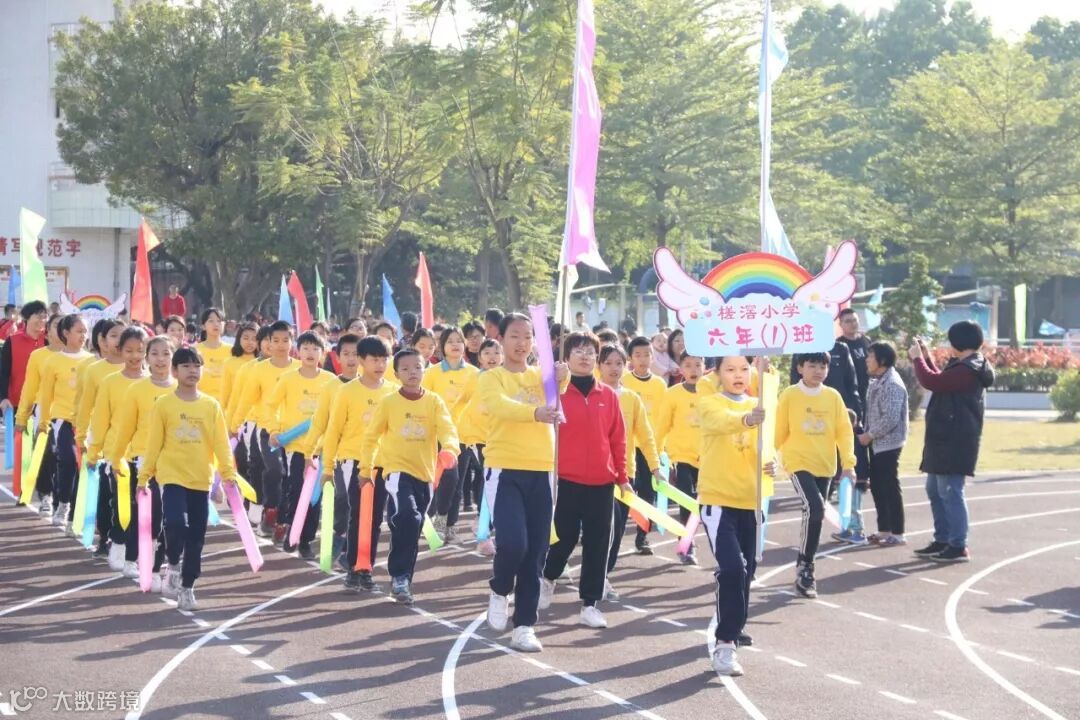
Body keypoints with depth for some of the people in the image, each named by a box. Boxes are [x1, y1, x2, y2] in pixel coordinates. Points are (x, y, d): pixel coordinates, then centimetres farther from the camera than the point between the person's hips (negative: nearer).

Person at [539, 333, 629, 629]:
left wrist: (622, 476, 9)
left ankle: (590, 603, 12)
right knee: (564, 537, 3)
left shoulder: (608, 395, 6)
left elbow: (618, 438, 9)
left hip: (602, 482, 3)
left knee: (597, 543, 4)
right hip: (566, 479, -3)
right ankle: (548, 578, 32)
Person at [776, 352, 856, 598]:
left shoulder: (833, 396, 3)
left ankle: (806, 569, 25)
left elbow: (844, 431, 3)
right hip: (799, 463, -4)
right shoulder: (789, 396, -6)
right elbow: (779, 432, 1)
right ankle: (804, 567, -8)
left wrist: (848, 463, -4)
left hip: (825, 465, 4)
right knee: (814, 509, -21)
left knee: (815, 514, 11)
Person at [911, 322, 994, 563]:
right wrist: (926, 357, 20)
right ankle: (943, 541, 23)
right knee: (935, 490, 17)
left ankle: (958, 546, -5)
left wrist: (917, 358, -6)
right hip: (946, 440, 11)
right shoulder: (967, 367, 15)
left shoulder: (966, 370, -20)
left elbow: (931, 382, -22)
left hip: (955, 442, -11)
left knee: (950, 491, -8)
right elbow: (941, 380, 27)